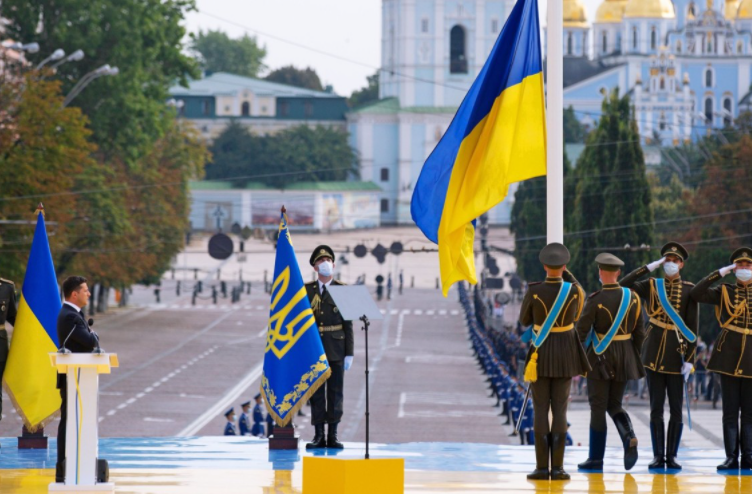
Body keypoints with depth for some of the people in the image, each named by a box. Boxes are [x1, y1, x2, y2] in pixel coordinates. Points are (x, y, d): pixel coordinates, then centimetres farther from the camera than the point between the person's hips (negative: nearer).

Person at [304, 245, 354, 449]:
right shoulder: (306, 290, 7)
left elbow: (348, 324, 2)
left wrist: (349, 353, -3)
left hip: (336, 350, -1)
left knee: (335, 392, 0)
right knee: (316, 392, 1)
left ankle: (333, 435, 5)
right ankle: (319, 436, 4)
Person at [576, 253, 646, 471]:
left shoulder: (595, 300, -13)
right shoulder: (632, 297, 1)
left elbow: (581, 331, -14)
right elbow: (639, 332, 5)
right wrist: (635, 359, 14)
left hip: (600, 358, -4)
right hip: (624, 358, 4)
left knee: (598, 408, 3)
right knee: (614, 405, 16)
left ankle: (596, 458, 7)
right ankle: (629, 438, -12)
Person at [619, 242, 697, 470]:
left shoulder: (689, 290, 3)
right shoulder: (651, 286, 7)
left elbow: (693, 327, -1)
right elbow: (624, 284, -7)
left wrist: (690, 359, -7)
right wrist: (649, 267, -8)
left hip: (677, 355, -1)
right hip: (655, 354, 1)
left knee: (676, 409, 1)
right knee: (656, 408, 2)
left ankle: (672, 456, 8)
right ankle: (658, 455, 6)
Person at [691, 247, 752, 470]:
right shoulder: (724, 292, 7)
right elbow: (697, 294, -8)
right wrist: (720, 273, -8)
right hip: (729, 357, -1)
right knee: (730, 411, -1)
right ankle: (731, 457, 1)